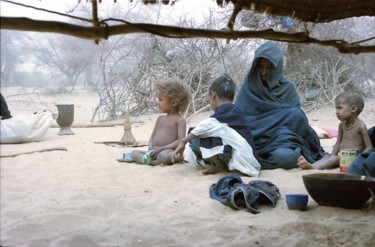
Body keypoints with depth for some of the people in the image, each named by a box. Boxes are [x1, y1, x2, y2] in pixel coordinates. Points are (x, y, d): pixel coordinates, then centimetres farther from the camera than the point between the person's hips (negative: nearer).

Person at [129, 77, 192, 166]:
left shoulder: (180, 119, -3)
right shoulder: (160, 119, 20)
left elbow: (181, 141, -13)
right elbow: (152, 136, 19)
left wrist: (162, 148, -20)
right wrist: (150, 147, -5)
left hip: (170, 151, -8)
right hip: (156, 151, 8)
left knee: (163, 156, -41)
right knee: (134, 152, -5)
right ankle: (147, 159, -29)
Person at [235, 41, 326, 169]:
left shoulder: (287, 87, 6)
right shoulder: (249, 86, 6)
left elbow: (295, 116, 3)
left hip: (280, 139, -1)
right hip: (254, 140, 1)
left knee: (286, 156, -35)